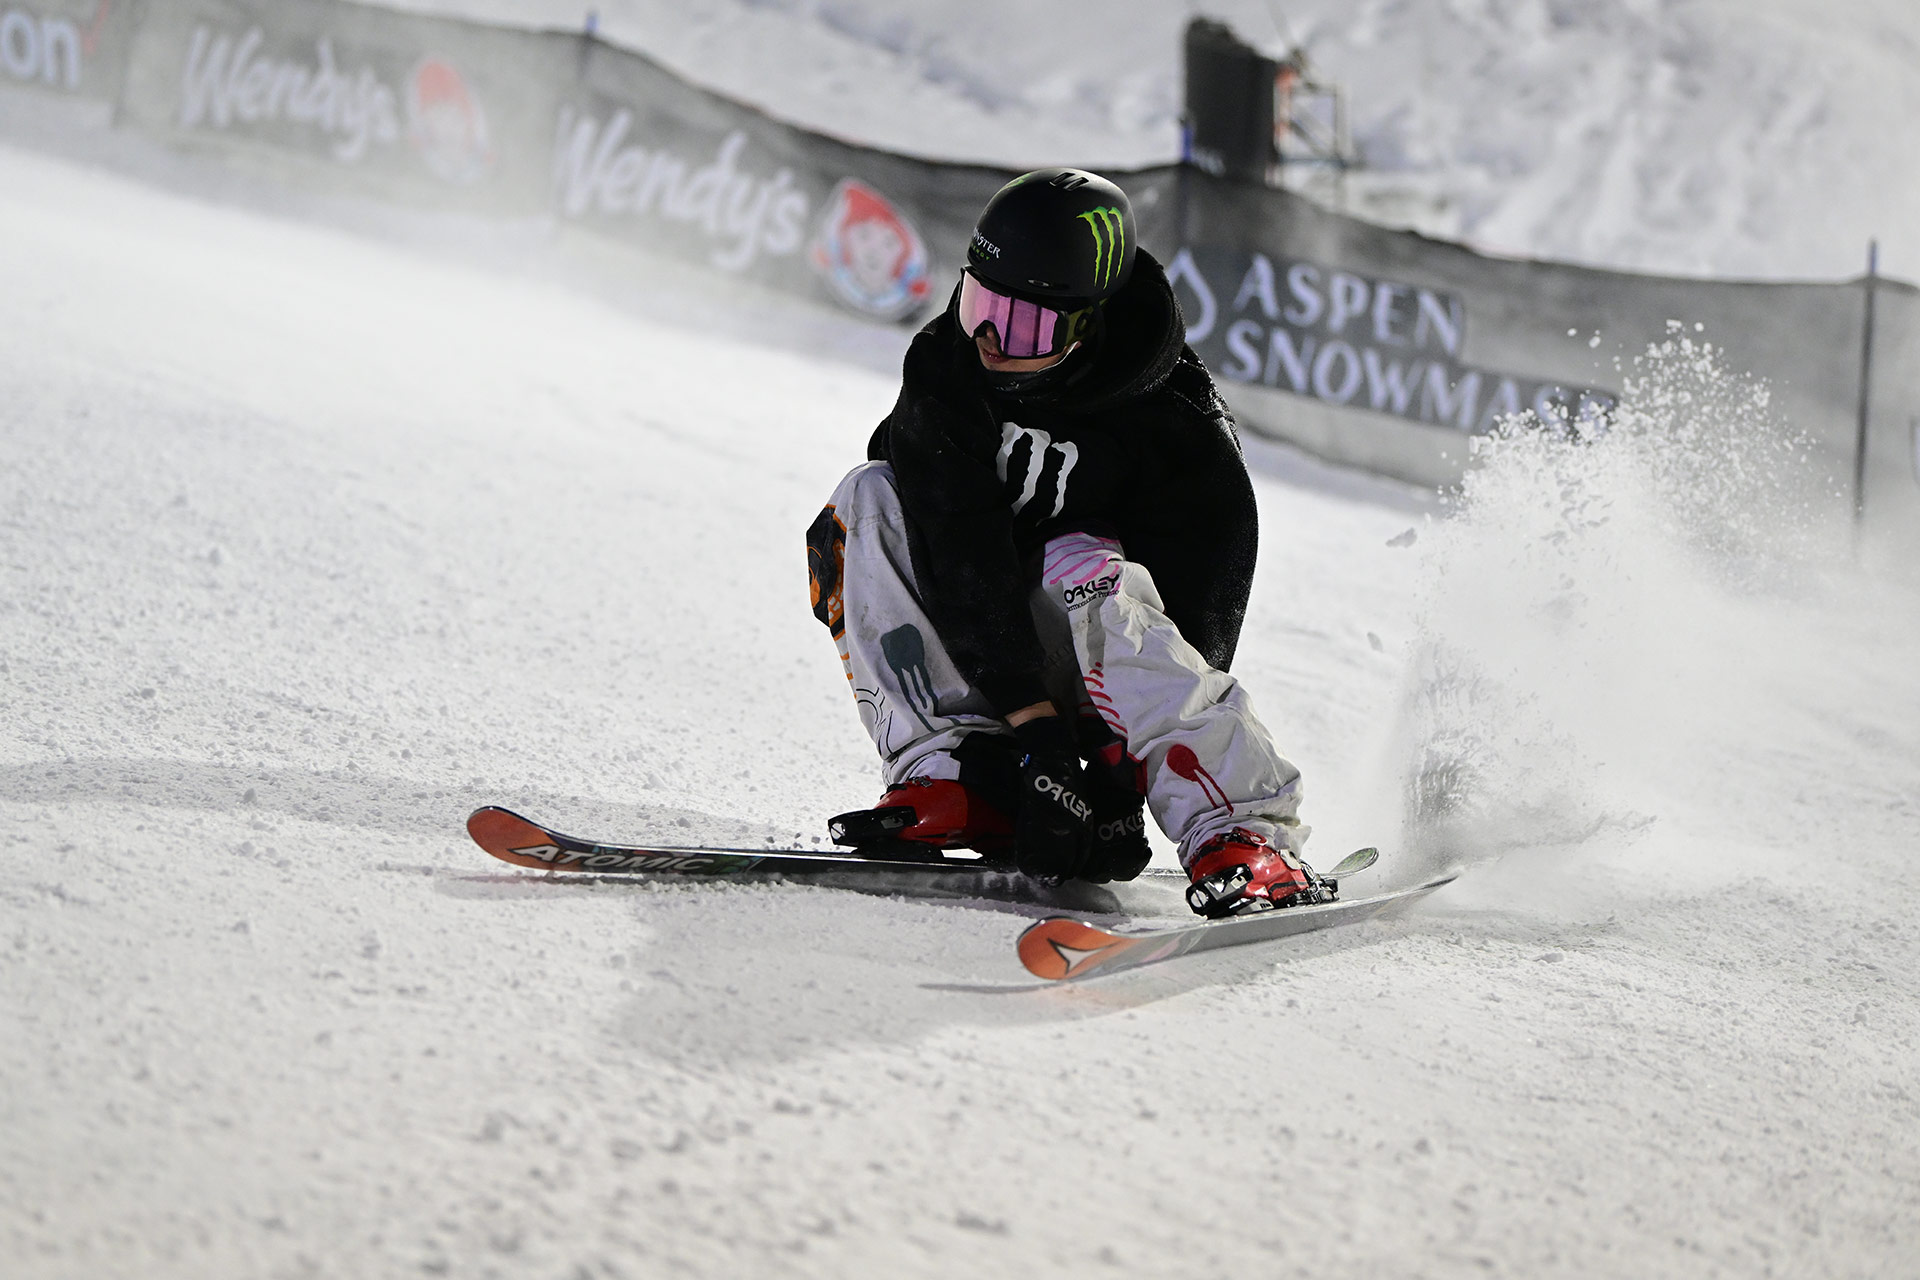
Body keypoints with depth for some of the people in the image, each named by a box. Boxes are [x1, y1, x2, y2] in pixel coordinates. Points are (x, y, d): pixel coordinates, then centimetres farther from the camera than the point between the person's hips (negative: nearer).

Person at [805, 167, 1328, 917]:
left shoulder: (1182, 432, -23)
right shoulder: (944, 366, -15)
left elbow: (1192, 634, -24)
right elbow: (963, 554, -24)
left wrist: (1107, 775, -34)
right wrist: (1032, 718, -34)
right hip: (985, 667, 4)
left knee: (1082, 572, -36)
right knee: (865, 504, -20)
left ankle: (1245, 837, -41)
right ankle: (952, 781, -29)